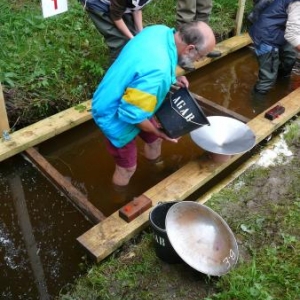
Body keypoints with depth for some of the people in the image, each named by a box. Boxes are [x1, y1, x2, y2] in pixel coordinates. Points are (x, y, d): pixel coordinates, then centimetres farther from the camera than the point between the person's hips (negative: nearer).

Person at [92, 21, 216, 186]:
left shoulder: (160, 31, -13)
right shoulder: (159, 69, -40)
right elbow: (131, 113, -32)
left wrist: (172, 79, -1)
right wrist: (157, 131, -16)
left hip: (120, 98, 9)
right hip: (115, 116, -9)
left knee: (154, 139, 28)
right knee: (127, 167, 13)